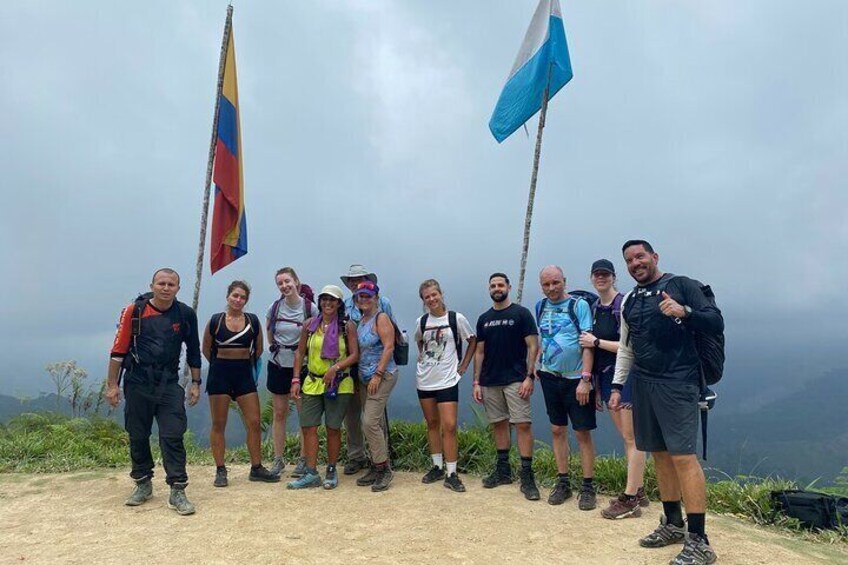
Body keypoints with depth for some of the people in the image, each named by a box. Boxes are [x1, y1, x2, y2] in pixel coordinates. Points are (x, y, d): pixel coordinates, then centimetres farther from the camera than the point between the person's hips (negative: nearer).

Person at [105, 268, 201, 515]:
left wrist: (195, 383, 10)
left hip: (169, 384, 0)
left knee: (173, 437, -5)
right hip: (137, 383, 0)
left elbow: (193, 351, 10)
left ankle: (177, 492, 1)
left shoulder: (185, 314, -1)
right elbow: (118, 350, -1)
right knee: (138, 437, 11)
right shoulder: (134, 311, -6)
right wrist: (112, 385, -1)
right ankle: (143, 484, 30)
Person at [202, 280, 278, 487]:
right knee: (218, 424, 5)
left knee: (254, 423, 1)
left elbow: (258, 349, 14)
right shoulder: (215, 321, -2)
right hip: (220, 375, -2)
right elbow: (206, 349, 9)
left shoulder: (253, 321, 3)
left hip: (245, 373, 2)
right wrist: (221, 363, 11)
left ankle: (256, 468, 14)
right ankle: (220, 471, 16)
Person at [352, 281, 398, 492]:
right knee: (376, 423, 12)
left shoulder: (381, 318, -8)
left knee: (370, 421, -13)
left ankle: (383, 468, -1)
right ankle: (376, 468, 19)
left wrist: (378, 375, -19)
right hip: (365, 378, 8)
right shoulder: (361, 320, 16)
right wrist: (359, 378, 13)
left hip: (382, 376, -8)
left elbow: (389, 347, -16)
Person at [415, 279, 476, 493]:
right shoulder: (421, 322, 4)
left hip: (447, 380, -4)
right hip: (425, 379, 4)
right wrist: (423, 358, 8)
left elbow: (473, 341, 4)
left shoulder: (456, 318, -6)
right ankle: (437, 467, 23)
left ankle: (451, 474, 0)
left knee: (449, 426, -9)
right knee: (432, 424, 11)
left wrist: (463, 367, 0)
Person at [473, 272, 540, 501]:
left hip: (515, 380, -5)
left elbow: (533, 346, -6)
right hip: (490, 382, 5)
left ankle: (527, 476, 0)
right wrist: (476, 382, 8)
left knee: (523, 424, -7)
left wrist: (529, 376, -14)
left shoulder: (521, 313, -2)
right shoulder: (484, 319, 12)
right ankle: (503, 470, 24)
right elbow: (479, 352, 13)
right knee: (499, 424, 12)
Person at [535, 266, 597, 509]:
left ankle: (588, 487, 14)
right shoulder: (541, 306, 5)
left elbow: (588, 344, -14)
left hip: (575, 378, -5)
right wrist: (536, 364, 6)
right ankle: (563, 482, 24)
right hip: (550, 377, 5)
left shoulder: (579, 305, -10)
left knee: (583, 433, 2)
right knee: (557, 430, 12)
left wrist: (585, 379, -19)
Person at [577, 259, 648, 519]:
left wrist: (596, 342, -11)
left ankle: (630, 500, 3)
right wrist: (595, 385, 14)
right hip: (605, 377, 8)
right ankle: (638, 492, 25)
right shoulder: (595, 309, 12)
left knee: (632, 438, -2)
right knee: (626, 437, 14)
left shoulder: (624, 305, -11)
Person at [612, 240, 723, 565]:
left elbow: (716, 324, -7)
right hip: (642, 383, 6)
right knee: (659, 454, 11)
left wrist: (684, 312, -24)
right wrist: (617, 386, 16)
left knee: (682, 455, -11)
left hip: (677, 383, -6)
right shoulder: (629, 301, 16)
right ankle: (673, 523, 24)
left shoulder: (681, 285, -1)